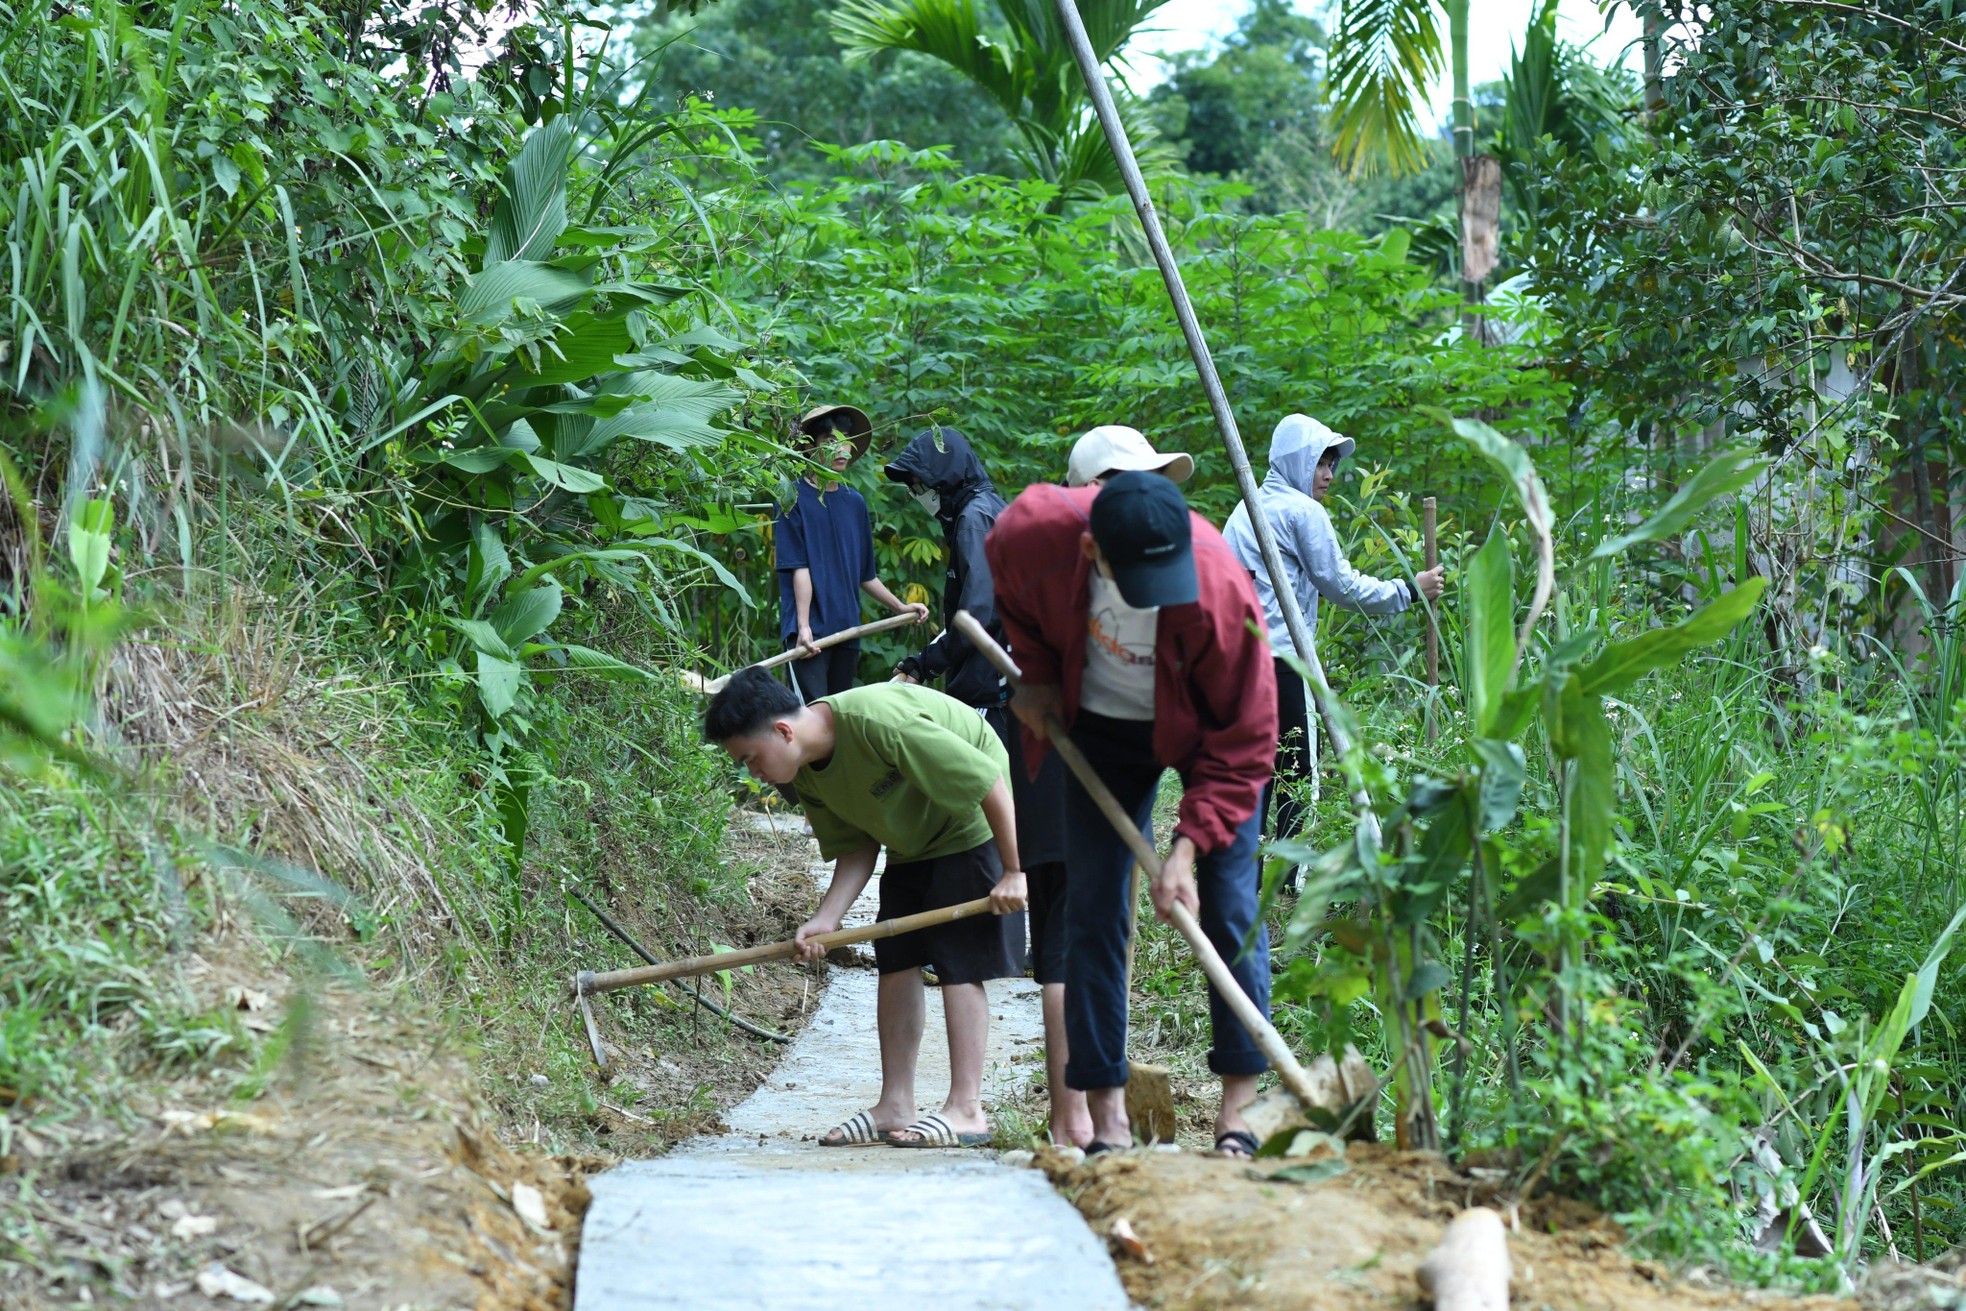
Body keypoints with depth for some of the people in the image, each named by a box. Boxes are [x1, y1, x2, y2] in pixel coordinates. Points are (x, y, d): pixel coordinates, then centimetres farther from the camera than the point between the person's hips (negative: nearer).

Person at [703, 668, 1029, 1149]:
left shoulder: (879, 722, -35)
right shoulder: (806, 773, -8)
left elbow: (989, 781, -30)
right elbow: (857, 848, -2)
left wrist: (1014, 872, -25)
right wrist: (827, 918, -18)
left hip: (977, 827, -8)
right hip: (913, 843, 8)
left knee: (958, 963, -12)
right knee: (895, 959, 3)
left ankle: (966, 1110, -9)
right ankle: (894, 1108, 7)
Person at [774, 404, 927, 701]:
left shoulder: (855, 502, 15)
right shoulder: (795, 499, -3)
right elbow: (799, 568, -10)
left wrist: (900, 607, 18)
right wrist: (803, 627, -18)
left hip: (847, 630, 6)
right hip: (810, 632, -6)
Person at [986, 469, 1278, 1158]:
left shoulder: (1222, 590, -37)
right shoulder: (1033, 532, -30)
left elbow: (1243, 744, -27)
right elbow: (1009, 587, 0)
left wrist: (1188, 846, -31)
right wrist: (1037, 675, -4)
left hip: (1208, 731, -3)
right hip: (1102, 726, 3)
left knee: (1229, 904, -9)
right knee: (1093, 909, -1)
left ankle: (1239, 1113, -3)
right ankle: (1107, 1120, 4)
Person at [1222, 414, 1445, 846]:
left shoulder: (1245, 511, 19)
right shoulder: (1302, 511, -5)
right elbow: (1341, 584, -5)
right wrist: (1409, 590, 6)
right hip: (1281, 660, -8)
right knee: (1298, 775, -5)